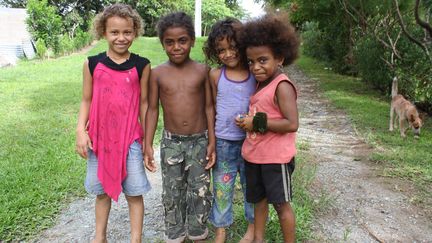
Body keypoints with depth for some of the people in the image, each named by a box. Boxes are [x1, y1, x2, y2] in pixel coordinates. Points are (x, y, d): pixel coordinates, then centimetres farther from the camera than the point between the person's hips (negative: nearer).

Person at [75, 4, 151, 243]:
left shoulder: (141, 65, -4)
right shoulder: (93, 64, -1)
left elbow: (144, 103, 1)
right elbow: (87, 100, 5)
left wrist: (147, 140, 3)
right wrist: (81, 131, -5)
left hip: (130, 138, -1)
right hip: (99, 138, 2)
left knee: (134, 192, 6)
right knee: (102, 190, 17)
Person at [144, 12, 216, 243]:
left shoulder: (202, 70, -4)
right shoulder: (157, 73, -4)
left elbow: (209, 107, -1)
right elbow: (152, 109, 0)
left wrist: (212, 142, -5)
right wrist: (148, 145, -4)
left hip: (200, 140, 0)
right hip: (171, 142, 1)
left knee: (200, 192, 11)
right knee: (172, 193, 12)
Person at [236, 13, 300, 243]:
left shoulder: (282, 86, -19)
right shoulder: (260, 84, 7)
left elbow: (292, 124, -26)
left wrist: (258, 122, -23)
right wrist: (248, 122, 1)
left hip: (276, 158, -8)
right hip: (254, 155, 8)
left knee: (281, 203, 7)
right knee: (259, 199, 21)